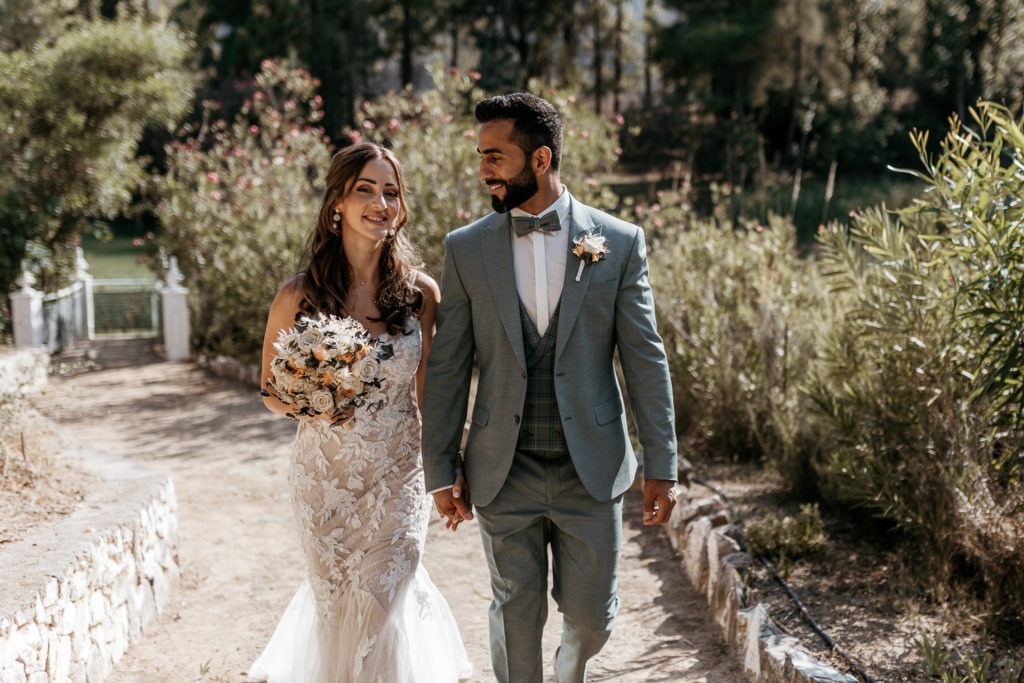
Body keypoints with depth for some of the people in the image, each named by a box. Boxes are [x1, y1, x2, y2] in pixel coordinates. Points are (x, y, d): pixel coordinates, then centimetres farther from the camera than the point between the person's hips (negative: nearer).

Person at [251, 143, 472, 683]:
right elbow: (272, 393, 2)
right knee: (335, 604, 13)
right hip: (324, 476, 0)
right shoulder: (299, 295, -8)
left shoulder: (422, 294, -5)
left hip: (399, 477, 0)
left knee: (379, 612, -3)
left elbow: (430, 395, 3)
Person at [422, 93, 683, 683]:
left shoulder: (619, 242, -3)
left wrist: (662, 466, -4)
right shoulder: (466, 248, 0)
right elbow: (448, 366, 3)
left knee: (591, 612, 10)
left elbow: (646, 359, -2)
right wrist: (440, 470, 2)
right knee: (517, 613, 8)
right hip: (504, 472, 1)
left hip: (592, 468, 0)